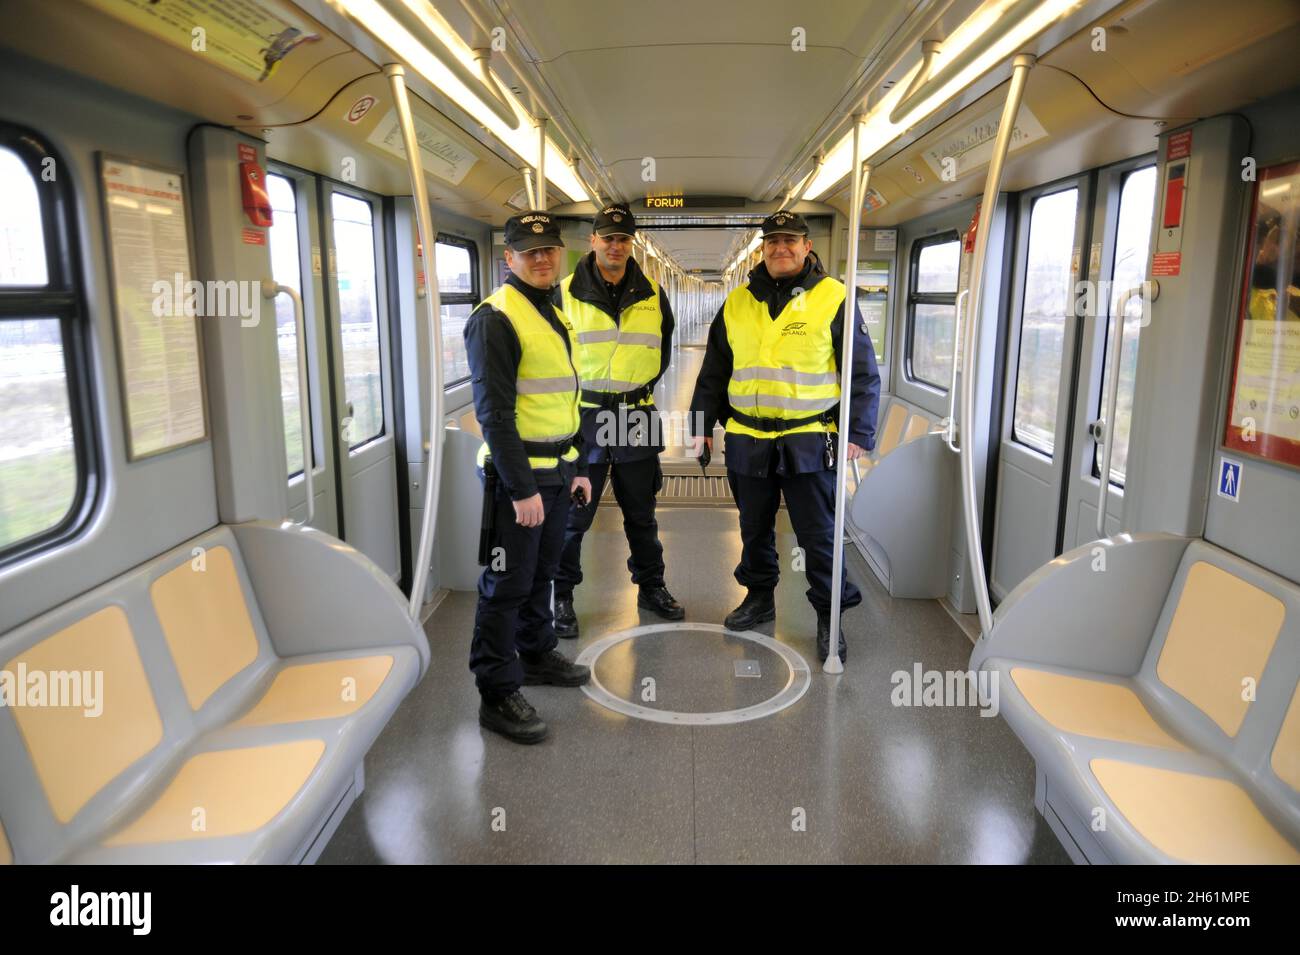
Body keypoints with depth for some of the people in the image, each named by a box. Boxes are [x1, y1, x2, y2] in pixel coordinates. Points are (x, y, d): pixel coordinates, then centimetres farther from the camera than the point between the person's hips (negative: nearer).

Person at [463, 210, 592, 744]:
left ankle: (536, 655, 37)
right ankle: (498, 694, 9)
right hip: (518, 473, -8)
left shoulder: (554, 315, 15)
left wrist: (578, 467, 20)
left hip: (556, 471, 9)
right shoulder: (495, 319, -13)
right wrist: (521, 488, -22)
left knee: (541, 572, 20)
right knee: (507, 583, -1)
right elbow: (494, 411, -19)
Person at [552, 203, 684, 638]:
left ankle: (651, 587, 31)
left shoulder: (652, 295, 6)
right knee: (574, 514, 3)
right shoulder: (566, 293, -3)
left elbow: (663, 348, 19)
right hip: (583, 417, -3)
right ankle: (561, 596, 17)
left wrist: (642, 384, 9)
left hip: (637, 418, 3)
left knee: (641, 513, 15)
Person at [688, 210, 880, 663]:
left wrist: (858, 434, -8)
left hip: (808, 442, -4)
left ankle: (829, 616, 18)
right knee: (754, 529, 16)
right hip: (747, 440, 4)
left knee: (819, 535, 3)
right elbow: (713, 372, 15)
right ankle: (759, 597, 34)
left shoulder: (833, 299, -2)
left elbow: (862, 374, -2)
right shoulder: (737, 303, 9)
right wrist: (701, 424, 10)